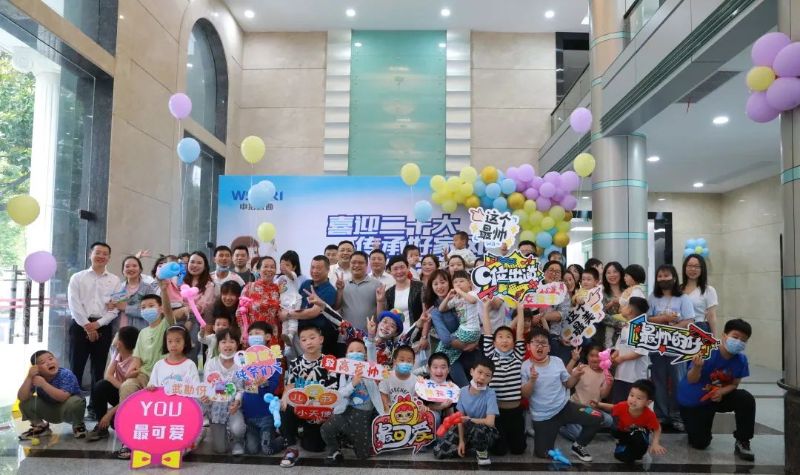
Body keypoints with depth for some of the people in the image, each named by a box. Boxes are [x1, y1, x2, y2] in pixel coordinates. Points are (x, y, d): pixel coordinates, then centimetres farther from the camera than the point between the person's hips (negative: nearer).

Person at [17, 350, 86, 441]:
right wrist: (29, 377, -35)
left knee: (75, 402, -37)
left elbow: (64, 397, -40)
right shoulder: (36, 377, -15)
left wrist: (44, 384, -45)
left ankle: (78, 426, -2)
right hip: (49, 411, 4)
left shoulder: (66, 374, -27)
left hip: (68, 410, -4)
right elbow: (21, 397, -24)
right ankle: (40, 427, 13)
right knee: (25, 403, -16)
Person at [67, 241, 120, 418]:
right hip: (81, 325, -1)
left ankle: (95, 406, 15)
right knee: (76, 367, -1)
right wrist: (87, 326, -11)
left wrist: (97, 324, -10)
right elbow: (74, 305, -4)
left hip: (103, 327, 1)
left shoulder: (114, 280, 8)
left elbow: (115, 308, 1)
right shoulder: (77, 277, 5)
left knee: (99, 369, 7)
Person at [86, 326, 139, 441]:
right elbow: (108, 376, -14)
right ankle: (101, 427, -13)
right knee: (100, 386, -24)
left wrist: (110, 413, -26)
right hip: (119, 392, 6)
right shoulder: (117, 353, -3)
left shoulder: (135, 362, -25)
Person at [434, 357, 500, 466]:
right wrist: (461, 441, -8)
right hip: (467, 429, 5)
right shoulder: (463, 391, -7)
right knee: (438, 452, -8)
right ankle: (472, 446, 8)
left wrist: (469, 420, -16)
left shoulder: (490, 394, -21)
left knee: (477, 429, -42)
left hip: (486, 433, -5)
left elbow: (490, 422, -30)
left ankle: (482, 452, -8)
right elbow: (461, 418, -1)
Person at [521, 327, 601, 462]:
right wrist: (532, 380, -29)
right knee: (543, 453, -6)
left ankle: (578, 446, 13)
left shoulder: (557, 361, -2)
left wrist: (575, 376, -12)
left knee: (595, 420, -11)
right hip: (543, 416, -3)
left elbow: (568, 384, 7)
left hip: (564, 407, 3)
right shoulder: (525, 366, -12)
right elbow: (525, 395, -13)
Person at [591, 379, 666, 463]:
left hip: (639, 433, -1)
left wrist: (655, 444, -27)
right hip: (623, 433, 1)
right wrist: (599, 405, -21)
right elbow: (612, 408, -8)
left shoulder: (649, 415, -33)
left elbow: (657, 429, -15)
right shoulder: (622, 407, -32)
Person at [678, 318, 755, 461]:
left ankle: (742, 443, -6)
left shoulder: (741, 360, -14)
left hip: (717, 397, 4)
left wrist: (722, 392, -27)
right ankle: (693, 424, 31)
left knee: (746, 399, -23)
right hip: (692, 401, -4)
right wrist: (697, 367, -48)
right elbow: (692, 380, -25)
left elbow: (734, 384, -4)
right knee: (700, 444, -5)